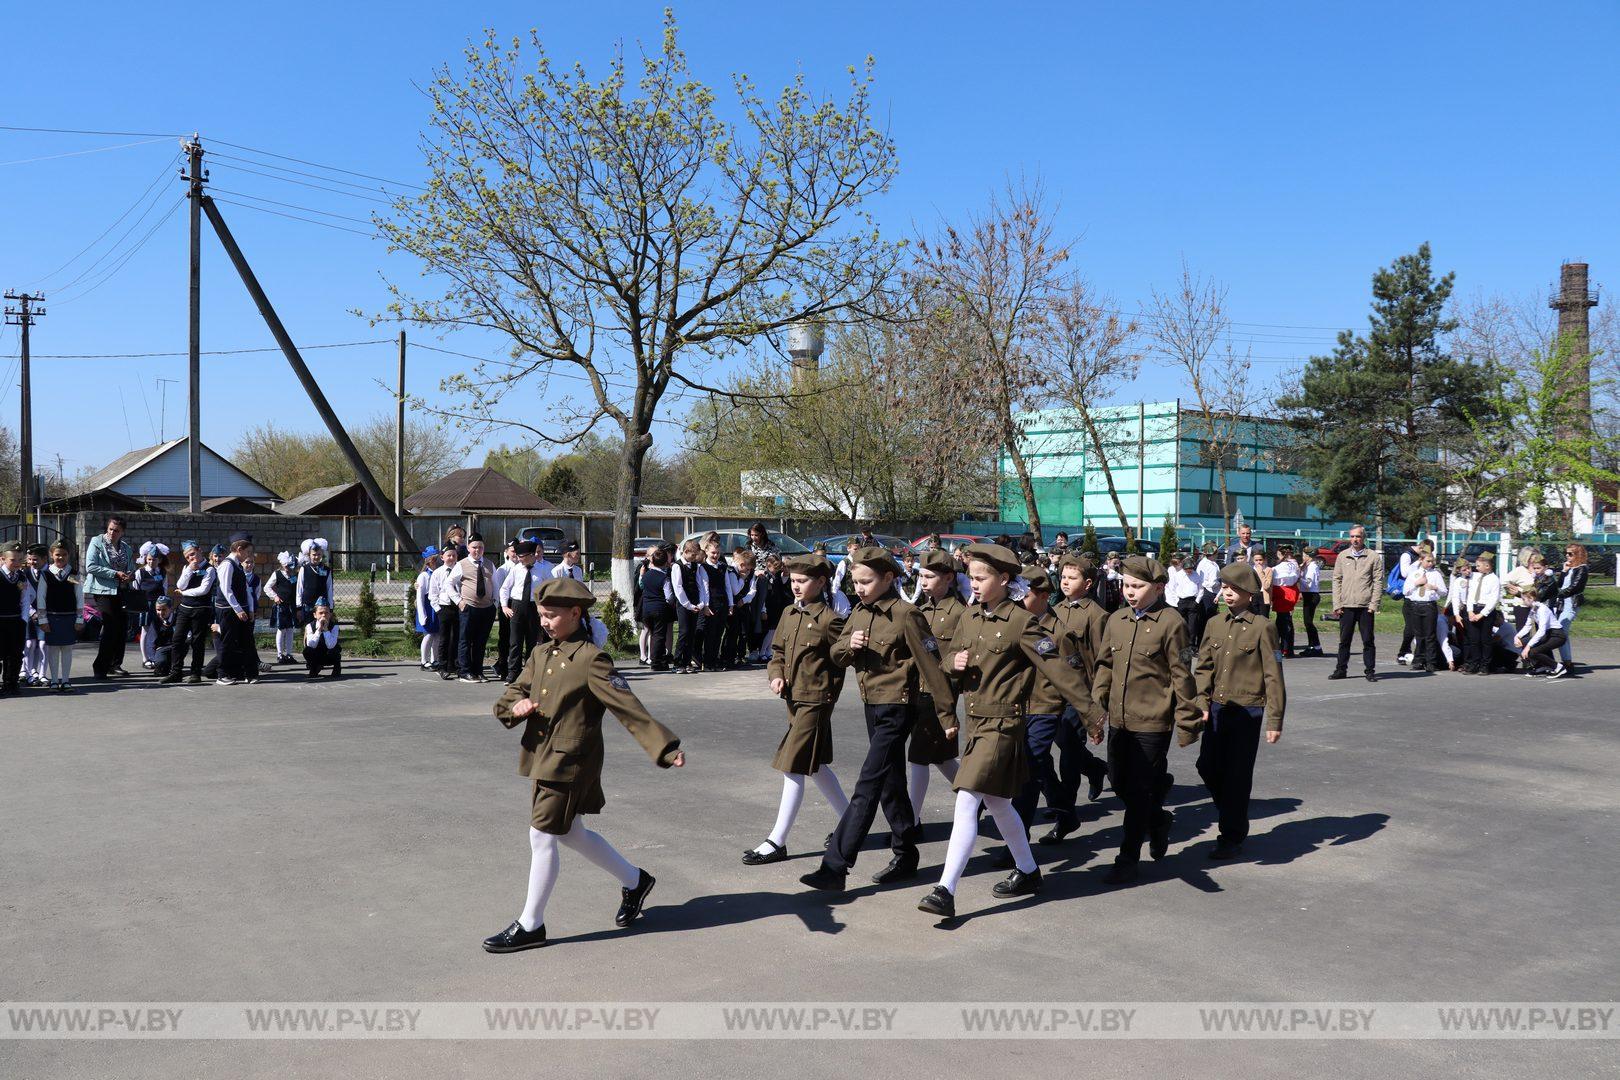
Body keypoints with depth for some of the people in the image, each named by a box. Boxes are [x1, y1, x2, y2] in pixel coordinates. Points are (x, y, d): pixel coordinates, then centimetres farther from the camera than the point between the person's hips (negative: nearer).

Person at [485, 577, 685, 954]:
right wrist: (515, 705, -16)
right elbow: (512, 693, 9)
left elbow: (627, 706, -19)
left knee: (542, 838, -2)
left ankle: (530, 925, 13)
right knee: (571, 834, 19)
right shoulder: (540, 655, 8)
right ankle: (635, 881, 37)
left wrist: (665, 747, -24)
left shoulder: (591, 660, -16)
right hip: (541, 757, 9)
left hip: (569, 762, -8)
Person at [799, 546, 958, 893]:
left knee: (867, 787, -10)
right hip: (872, 706, 8)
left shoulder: (905, 615, -16)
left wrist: (946, 715, -12)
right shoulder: (859, 612, 6)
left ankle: (835, 867, -11)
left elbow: (930, 666, -14)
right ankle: (905, 856, 29)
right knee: (890, 784, 16)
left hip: (897, 708, -8)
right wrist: (848, 645, -12)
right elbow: (836, 655, 12)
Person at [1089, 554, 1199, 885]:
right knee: (1119, 782, 15)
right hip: (1119, 720, 6)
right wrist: (1097, 709, 10)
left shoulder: (1170, 624, -11)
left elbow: (1181, 675, -8)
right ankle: (1159, 820, 41)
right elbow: (1104, 667, 13)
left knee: (1139, 790, 1)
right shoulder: (1115, 620, 7)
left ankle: (1128, 860, 12)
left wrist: (1186, 720, -7)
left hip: (1153, 722, -6)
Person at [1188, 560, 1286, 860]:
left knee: (1237, 776, 2)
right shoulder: (1215, 624, 8)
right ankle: (1233, 820, 29)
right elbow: (1203, 667, 11)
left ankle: (1232, 838, 15)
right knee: (1208, 768, 5)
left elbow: (1273, 676, -7)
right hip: (1216, 708, 5)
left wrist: (1275, 720, -9)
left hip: (1247, 710, -5)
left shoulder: (1262, 627, -7)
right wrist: (1201, 703, -2)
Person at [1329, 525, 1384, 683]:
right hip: (1346, 606, 2)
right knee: (1344, 640, 7)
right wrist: (1337, 604, 2)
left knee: (1368, 641, 2)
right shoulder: (1342, 556, 10)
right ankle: (1341, 670, 15)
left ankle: (1370, 671, 9)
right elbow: (1337, 580, 9)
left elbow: (1378, 582, 0)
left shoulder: (1374, 557, 2)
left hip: (1365, 606, -2)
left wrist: (1373, 605, -8)